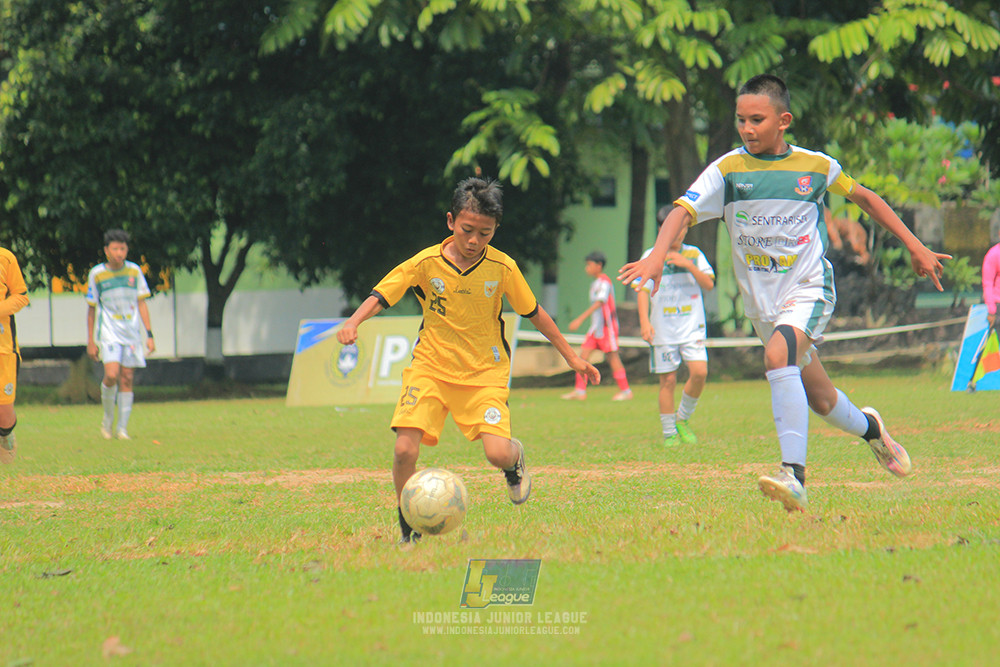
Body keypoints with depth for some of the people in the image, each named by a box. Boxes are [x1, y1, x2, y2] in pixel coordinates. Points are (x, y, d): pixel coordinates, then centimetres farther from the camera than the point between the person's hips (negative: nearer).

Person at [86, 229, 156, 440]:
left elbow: (141, 304, 9)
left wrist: (149, 335, 3)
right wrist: (90, 341, 5)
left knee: (127, 379, -1)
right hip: (109, 333, -2)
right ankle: (108, 418, 5)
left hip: (132, 334, 2)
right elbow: (91, 309, 6)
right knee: (111, 375, -19)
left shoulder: (134, 271, 5)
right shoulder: (97, 274, 0)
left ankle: (122, 428, 6)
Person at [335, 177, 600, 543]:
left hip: (484, 371, 0)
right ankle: (408, 531, 4)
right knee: (405, 451, -18)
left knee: (497, 454, -17)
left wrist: (571, 356, 12)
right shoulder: (425, 263, -10)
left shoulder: (503, 268, -7)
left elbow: (534, 313, 6)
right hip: (431, 366, 0)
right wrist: (353, 322, -27)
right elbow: (380, 296, -7)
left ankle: (515, 458, 23)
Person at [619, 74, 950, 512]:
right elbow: (685, 210, -16)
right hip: (762, 302, 3)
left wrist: (914, 247, 18)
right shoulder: (728, 170, -4)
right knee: (819, 399, 12)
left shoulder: (816, 167, -2)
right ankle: (870, 429, 47)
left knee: (778, 355, -32)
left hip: (808, 288, -3)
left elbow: (862, 197, 15)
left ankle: (794, 476, -39)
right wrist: (657, 255, -36)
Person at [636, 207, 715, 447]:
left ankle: (683, 420, 6)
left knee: (699, 372, -15)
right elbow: (643, 290, -1)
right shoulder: (651, 256, 4)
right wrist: (645, 321, -14)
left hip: (692, 327, 1)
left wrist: (688, 265, -11)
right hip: (663, 329, -1)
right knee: (668, 380, -2)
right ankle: (669, 434, 8)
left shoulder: (694, 254, 9)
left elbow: (709, 284, 2)